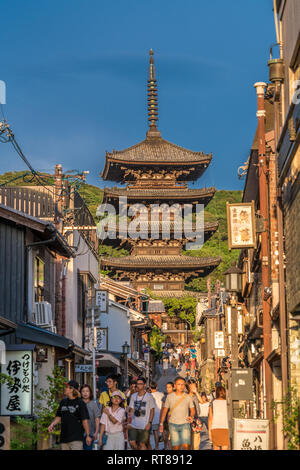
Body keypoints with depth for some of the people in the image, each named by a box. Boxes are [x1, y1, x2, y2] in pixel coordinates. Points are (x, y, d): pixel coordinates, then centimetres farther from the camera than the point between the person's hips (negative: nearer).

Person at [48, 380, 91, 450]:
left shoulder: (80, 403, -6)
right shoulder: (63, 402, 12)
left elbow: (85, 420, -6)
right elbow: (58, 416, 20)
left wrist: (88, 435, -7)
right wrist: (52, 424, 2)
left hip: (76, 439, -7)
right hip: (64, 438, 7)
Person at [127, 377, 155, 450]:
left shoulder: (149, 396, -3)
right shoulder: (133, 396, 10)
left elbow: (152, 411, -1)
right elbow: (131, 410, 13)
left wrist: (150, 423, -9)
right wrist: (129, 422, 4)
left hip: (144, 426, -4)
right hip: (133, 425, 4)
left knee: (142, 444, -2)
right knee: (132, 442, -3)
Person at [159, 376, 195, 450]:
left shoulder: (188, 397, 2)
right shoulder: (170, 397, 3)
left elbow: (192, 410, 10)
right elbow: (164, 410, 9)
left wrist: (191, 417, -11)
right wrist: (161, 423, 6)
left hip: (185, 424, 0)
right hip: (173, 425, 0)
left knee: (186, 446, -13)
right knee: (176, 447, -1)